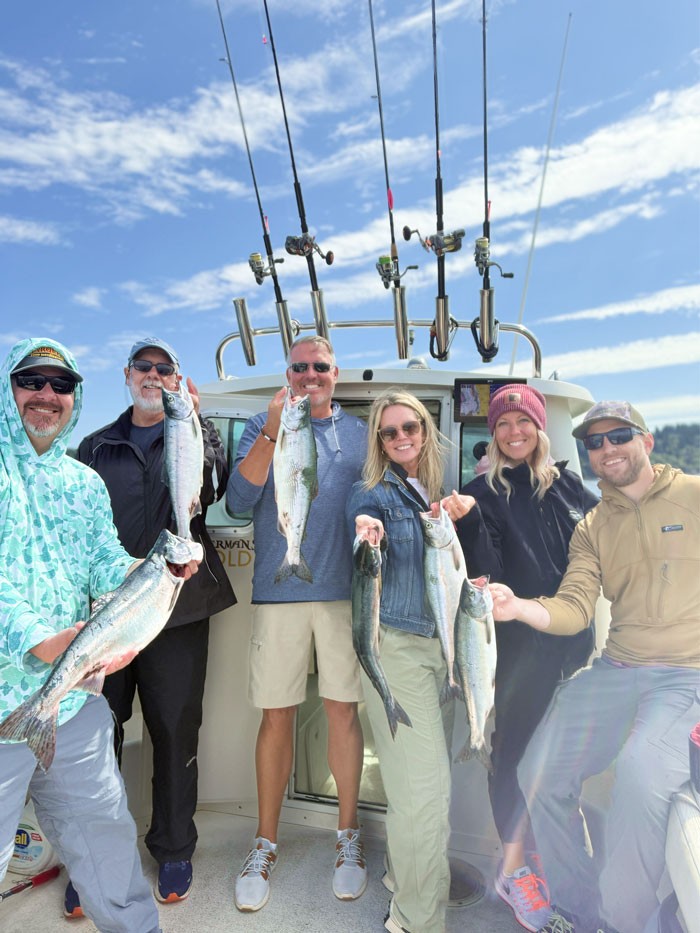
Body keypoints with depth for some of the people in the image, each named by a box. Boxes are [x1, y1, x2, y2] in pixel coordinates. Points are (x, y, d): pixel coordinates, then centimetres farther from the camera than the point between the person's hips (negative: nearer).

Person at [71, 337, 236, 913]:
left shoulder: (196, 435, 7)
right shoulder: (97, 446, 14)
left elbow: (211, 487, -13)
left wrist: (192, 419, -21)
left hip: (176, 603, -1)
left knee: (176, 728, 8)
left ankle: (174, 848, 28)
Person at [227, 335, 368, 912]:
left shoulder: (359, 432, 11)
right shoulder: (263, 426, 6)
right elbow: (239, 500, -8)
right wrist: (273, 432, -18)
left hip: (344, 590, 1)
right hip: (279, 590, -1)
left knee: (344, 711, 9)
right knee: (277, 715, 6)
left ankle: (348, 834, 28)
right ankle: (266, 843, 26)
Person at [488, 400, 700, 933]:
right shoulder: (592, 528, 12)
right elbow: (574, 609, 0)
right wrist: (517, 607, -20)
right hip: (618, 670, 5)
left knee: (641, 765, -31)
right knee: (540, 774, 0)